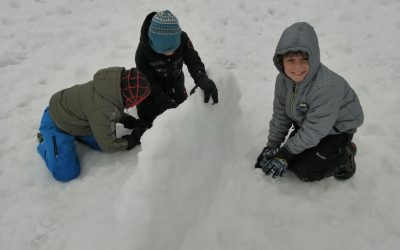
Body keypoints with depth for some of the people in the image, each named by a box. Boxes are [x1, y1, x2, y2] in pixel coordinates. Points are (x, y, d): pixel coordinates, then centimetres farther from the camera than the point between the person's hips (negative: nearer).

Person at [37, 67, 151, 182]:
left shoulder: (116, 82, -17)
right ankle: (45, 143, 14)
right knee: (66, 173, -9)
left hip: (70, 111, 8)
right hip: (55, 124, -7)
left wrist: (131, 121, -5)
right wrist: (133, 140, -16)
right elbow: (108, 145, -25)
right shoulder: (102, 109, -40)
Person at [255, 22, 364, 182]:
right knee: (291, 161, 1)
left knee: (304, 171, -13)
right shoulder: (284, 79, -17)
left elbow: (313, 132, -30)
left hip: (338, 128, -6)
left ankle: (345, 154, 8)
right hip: (306, 122, 7)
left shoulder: (326, 88, -38)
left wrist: (285, 154, -21)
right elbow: (280, 115, -5)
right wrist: (271, 147, -5)